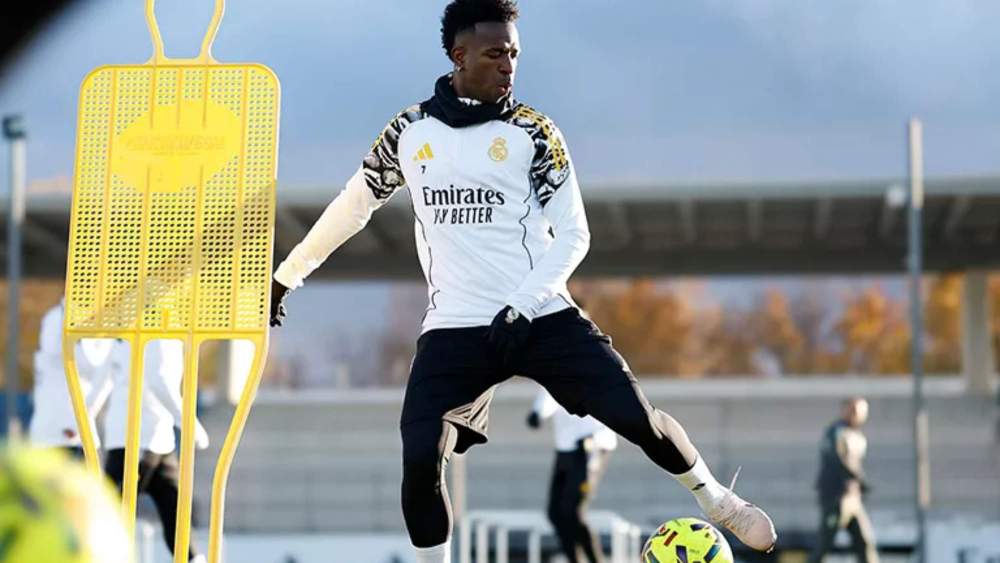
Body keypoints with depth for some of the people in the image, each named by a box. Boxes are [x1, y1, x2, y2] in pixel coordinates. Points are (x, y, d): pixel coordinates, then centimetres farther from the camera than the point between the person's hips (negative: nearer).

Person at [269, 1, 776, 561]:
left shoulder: (532, 131, 0)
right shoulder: (410, 130, 7)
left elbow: (572, 234, -2)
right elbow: (353, 205, 21)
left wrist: (522, 305, -16)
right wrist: (287, 275, 26)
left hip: (542, 317, -1)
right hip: (455, 329, 1)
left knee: (635, 416, -8)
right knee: (420, 457, -14)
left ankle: (717, 501, 19)